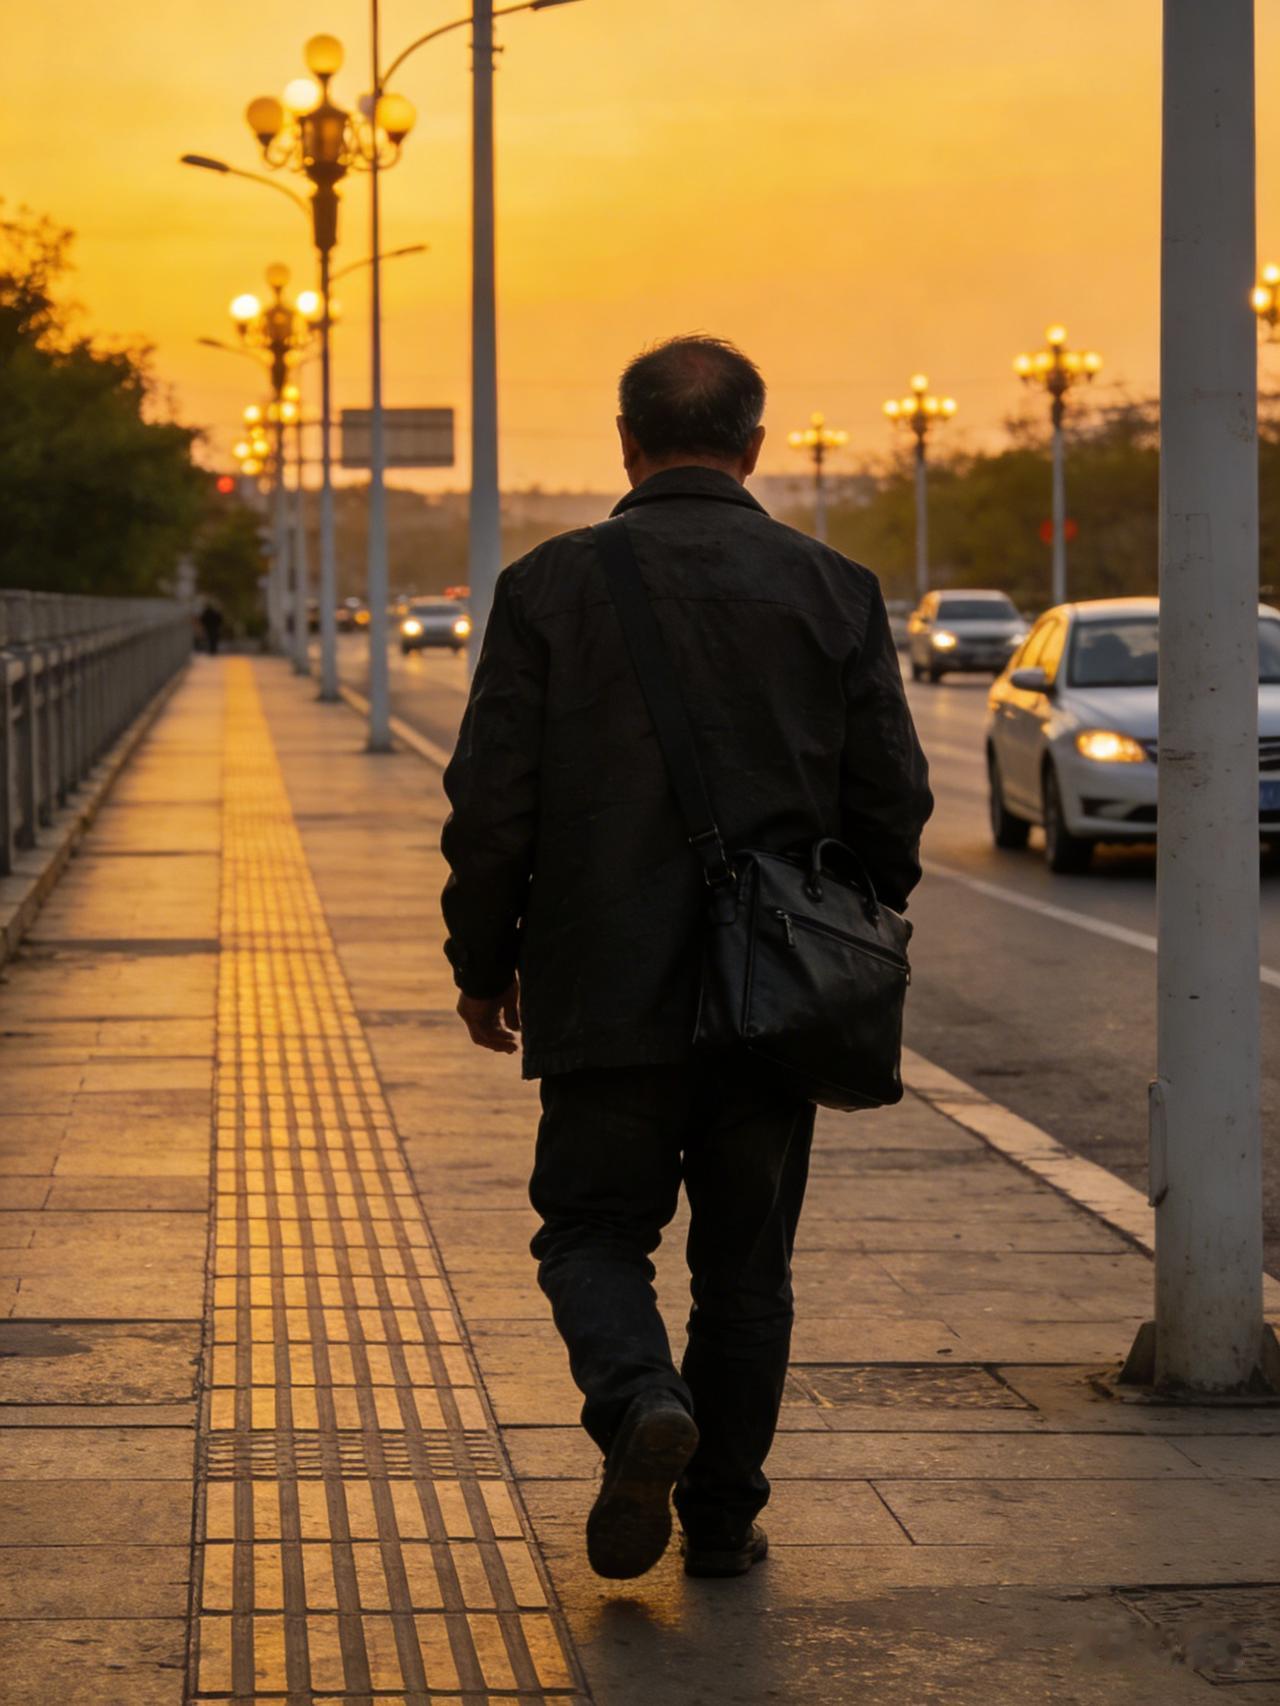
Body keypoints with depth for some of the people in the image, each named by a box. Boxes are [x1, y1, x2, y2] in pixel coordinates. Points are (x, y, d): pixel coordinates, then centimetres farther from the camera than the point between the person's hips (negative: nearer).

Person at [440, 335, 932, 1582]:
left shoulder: (550, 588, -4)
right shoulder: (835, 592, 0)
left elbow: (491, 803, -5)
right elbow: (893, 801, 1)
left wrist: (482, 965, 7)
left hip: (609, 997, -2)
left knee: (593, 1229, 11)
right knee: (745, 1263, 13)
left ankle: (639, 1401, -16)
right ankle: (721, 1517, 17)